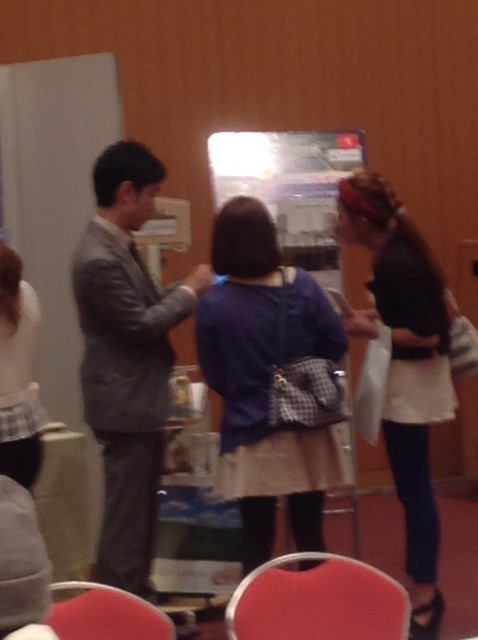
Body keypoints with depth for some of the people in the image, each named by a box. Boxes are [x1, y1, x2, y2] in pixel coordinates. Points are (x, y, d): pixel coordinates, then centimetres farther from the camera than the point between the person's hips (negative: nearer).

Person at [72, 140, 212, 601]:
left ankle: (136, 601, 28)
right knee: (126, 512, -2)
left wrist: (187, 291, 4)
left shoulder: (118, 245, 8)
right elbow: (142, 324, -21)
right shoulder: (98, 258, -23)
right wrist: (190, 290, -10)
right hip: (125, 403, -10)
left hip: (140, 398, 10)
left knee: (140, 510, 18)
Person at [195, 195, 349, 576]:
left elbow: (214, 377, -4)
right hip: (305, 432, 1)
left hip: (250, 437, -1)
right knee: (309, 535, 13)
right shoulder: (301, 286, -10)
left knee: (257, 543, 8)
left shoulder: (213, 305, -12)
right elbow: (337, 345, 0)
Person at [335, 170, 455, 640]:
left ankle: (425, 598, 6)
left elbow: (427, 334, -23)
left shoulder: (395, 265, -23)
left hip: (411, 381, -10)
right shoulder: (394, 250, 6)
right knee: (411, 486, 16)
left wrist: (370, 331, -16)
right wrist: (374, 316, 6)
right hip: (404, 378, 10)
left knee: (413, 487, -2)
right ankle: (418, 586, 26)